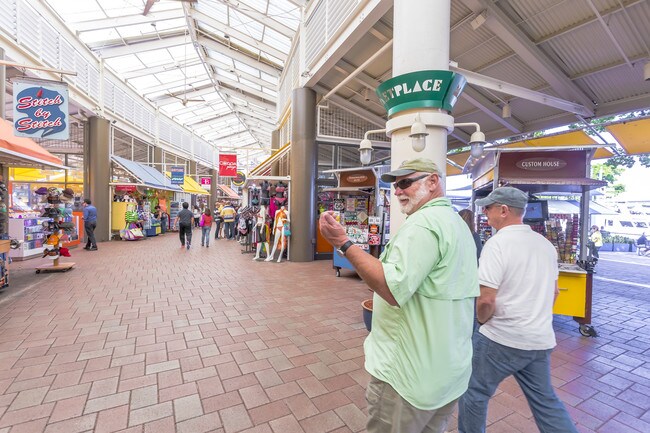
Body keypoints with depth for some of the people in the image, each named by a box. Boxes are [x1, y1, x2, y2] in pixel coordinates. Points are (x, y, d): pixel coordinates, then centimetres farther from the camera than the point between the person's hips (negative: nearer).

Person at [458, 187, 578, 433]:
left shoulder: (497, 243, -20)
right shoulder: (545, 244, 6)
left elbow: (486, 300, -24)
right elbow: (553, 292, 18)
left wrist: (482, 320, -5)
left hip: (502, 339, -7)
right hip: (541, 340, 8)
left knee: (474, 391, 12)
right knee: (545, 400, 22)